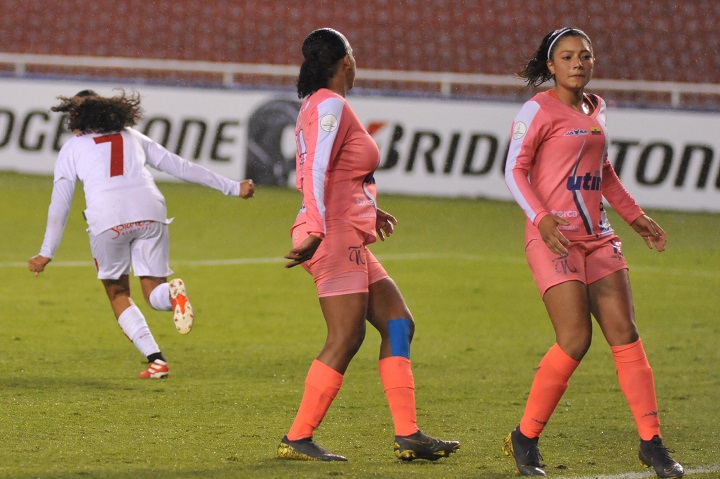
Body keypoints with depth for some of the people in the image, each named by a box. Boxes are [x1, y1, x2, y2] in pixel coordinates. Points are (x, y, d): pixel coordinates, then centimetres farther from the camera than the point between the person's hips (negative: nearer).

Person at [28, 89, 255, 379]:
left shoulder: (72, 149, 20)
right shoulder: (132, 137, 27)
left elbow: (59, 206, 17)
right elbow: (182, 168, 27)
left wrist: (47, 253, 23)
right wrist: (233, 188, 31)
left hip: (107, 220, -2)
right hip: (150, 211, 2)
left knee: (118, 295, 17)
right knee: (153, 293, 13)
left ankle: (155, 360, -1)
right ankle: (172, 292, -26)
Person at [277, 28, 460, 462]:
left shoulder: (319, 105, 18)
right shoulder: (331, 106, -11)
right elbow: (316, 171, -22)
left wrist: (367, 210, 26)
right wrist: (316, 231, -29)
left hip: (349, 240, 11)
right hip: (336, 235, -11)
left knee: (398, 324, 7)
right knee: (347, 338, -11)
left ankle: (408, 436, 3)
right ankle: (298, 439, -8)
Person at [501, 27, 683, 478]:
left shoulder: (595, 108, 16)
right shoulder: (539, 110, -6)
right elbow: (515, 170, -9)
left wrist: (635, 215, 26)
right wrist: (541, 218, -23)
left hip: (597, 236, 7)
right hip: (555, 237, -7)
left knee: (625, 335, 0)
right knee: (575, 340, -15)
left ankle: (652, 442, 3)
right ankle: (525, 438, -1)